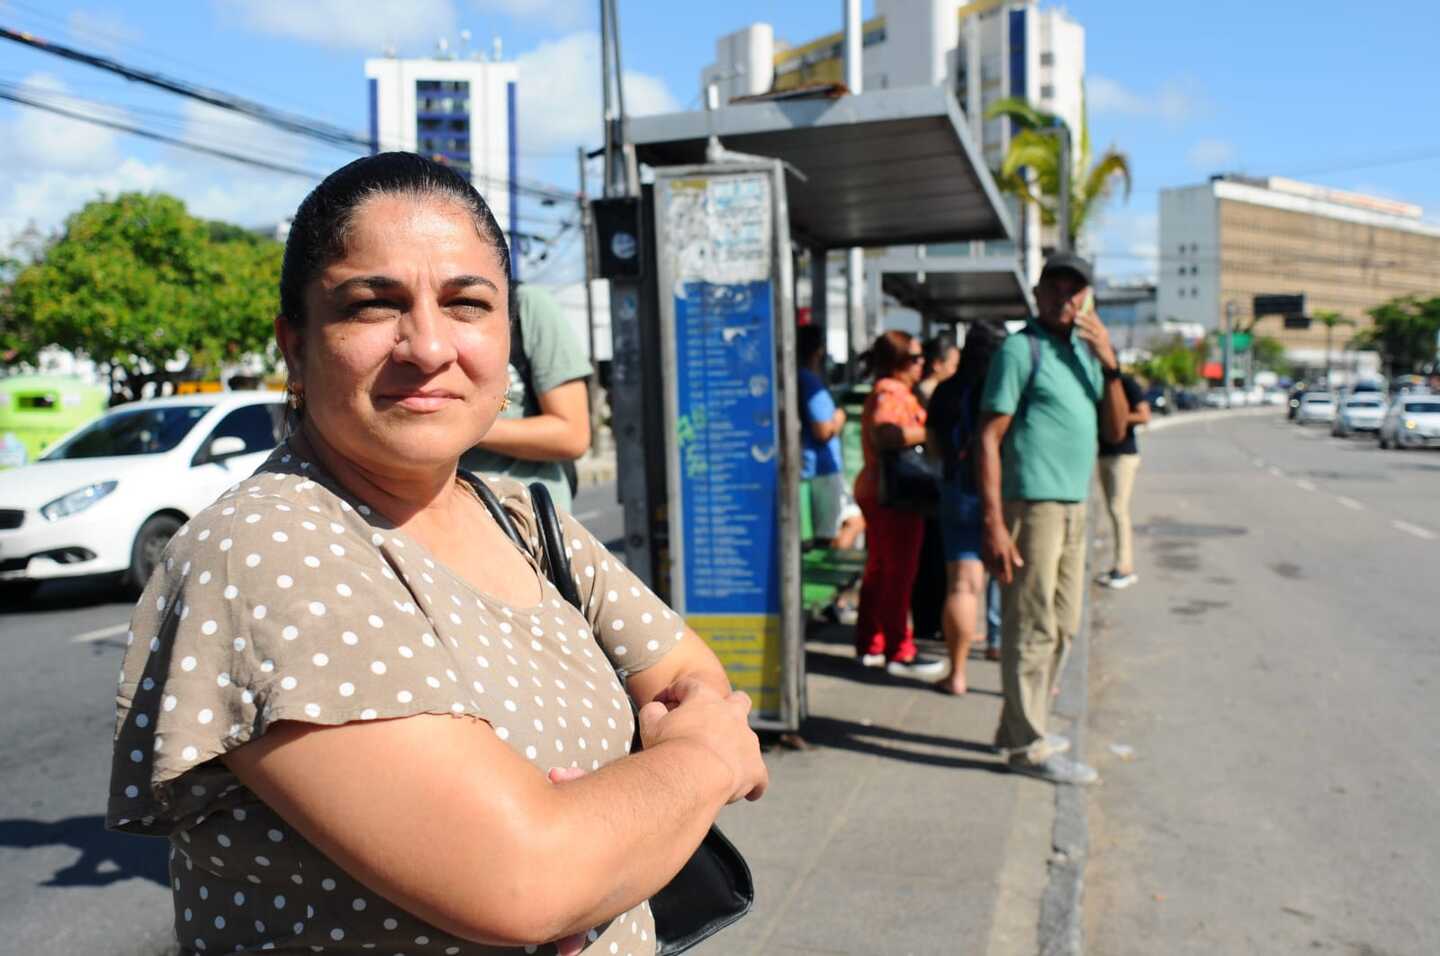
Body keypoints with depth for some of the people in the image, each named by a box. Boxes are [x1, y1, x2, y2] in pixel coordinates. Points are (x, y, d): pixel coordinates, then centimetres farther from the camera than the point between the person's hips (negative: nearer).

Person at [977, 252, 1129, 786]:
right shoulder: (1021, 349, -7)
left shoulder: (1083, 351, 16)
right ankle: (1029, 746, 6)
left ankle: (1021, 727, 27)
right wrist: (993, 522, -20)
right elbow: (990, 437, -13)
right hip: (1033, 504, -9)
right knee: (1032, 628, -4)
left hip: (1074, 506, 9)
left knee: (1063, 627, 15)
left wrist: (1110, 365, -4)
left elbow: (1115, 431, 10)